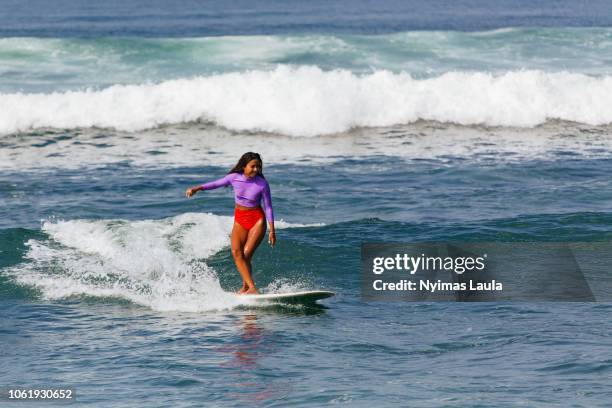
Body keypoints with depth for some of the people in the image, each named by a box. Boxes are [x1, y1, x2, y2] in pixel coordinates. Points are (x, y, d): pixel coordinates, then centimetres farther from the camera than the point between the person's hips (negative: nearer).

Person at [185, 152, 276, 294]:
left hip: (257, 220, -3)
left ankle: (246, 288, 2)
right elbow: (217, 184, 8)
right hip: (239, 219, 3)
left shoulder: (262, 184, -15)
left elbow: (268, 207, -8)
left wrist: (272, 231, -9)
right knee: (236, 252, -13)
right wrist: (197, 188, -1)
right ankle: (252, 287, -16)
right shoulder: (234, 177, -8)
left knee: (246, 255, -12)